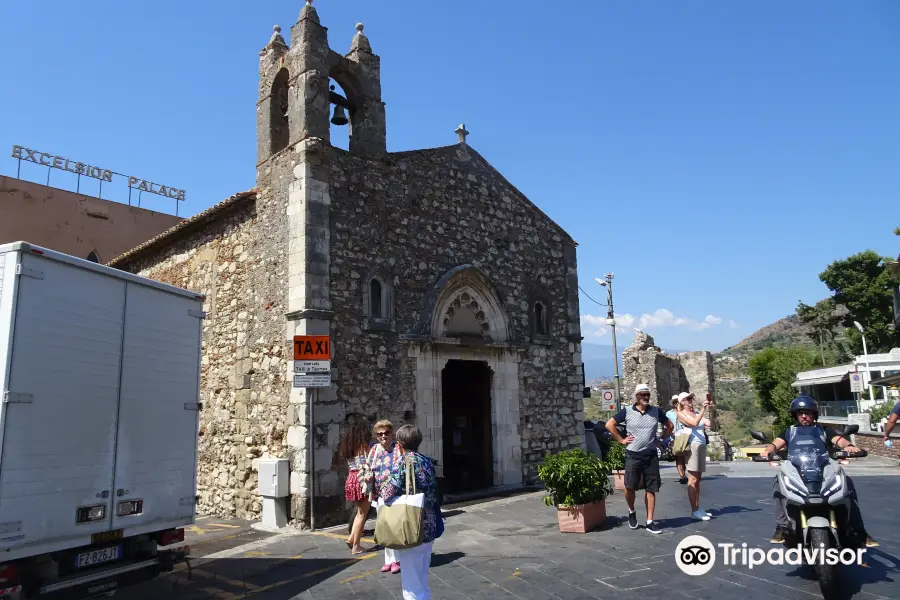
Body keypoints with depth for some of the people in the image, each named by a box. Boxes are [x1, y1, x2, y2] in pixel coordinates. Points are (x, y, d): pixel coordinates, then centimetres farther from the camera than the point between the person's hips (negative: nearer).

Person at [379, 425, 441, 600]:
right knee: (422, 581, 21)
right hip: (429, 527, 7)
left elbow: (387, 493, -18)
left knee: (412, 583, 4)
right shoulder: (428, 461, 7)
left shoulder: (404, 461, -13)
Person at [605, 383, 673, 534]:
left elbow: (669, 425, 17)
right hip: (633, 455, -2)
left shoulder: (656, 411, 2)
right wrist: (621, 440, -5)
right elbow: (609, 425, -2)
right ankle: (631, 512, 24)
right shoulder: (627, 411, -6)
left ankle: (650, 522, 13)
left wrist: (662, 439, 8)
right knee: (629, 487, -4)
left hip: (651, 455, 3)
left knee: (651, 489, 5)